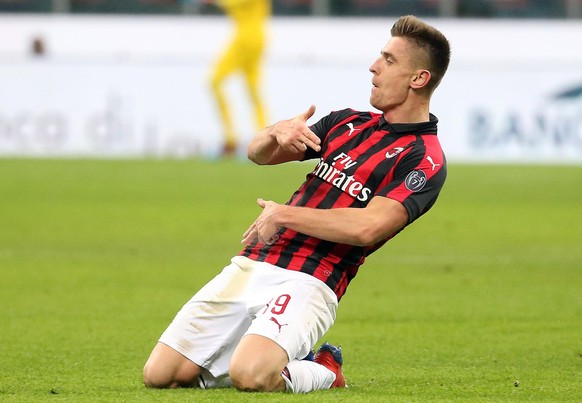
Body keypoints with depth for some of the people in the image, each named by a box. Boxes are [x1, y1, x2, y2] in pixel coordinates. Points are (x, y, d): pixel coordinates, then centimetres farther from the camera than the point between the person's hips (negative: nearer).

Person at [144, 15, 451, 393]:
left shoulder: (424, 159, -5)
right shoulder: (348, 122, 18)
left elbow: (367, 228, -18)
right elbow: (258, 152, 20)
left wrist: (284, 214, -10)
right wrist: (278, 132, -5)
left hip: (307, 283, -7)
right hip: (250, 265, 7)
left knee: (250, 376, -34)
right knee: (159, 374, -2)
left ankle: (323, 372, -1)